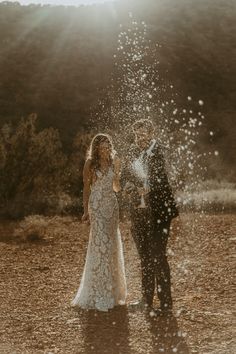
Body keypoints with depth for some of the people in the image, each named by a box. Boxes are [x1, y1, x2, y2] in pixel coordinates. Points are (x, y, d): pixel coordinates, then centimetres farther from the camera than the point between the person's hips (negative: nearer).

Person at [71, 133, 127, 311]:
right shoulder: (90, 164, -3)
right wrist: (86, 211, -3)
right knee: (100, 243, -9)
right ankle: (98, 293, -2)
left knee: (112, 245, 9)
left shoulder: (114, 162, 7)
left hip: (112, 205, 5)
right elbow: (86, 188, 0)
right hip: (97, 205, -4)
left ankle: (111, 289, 21)